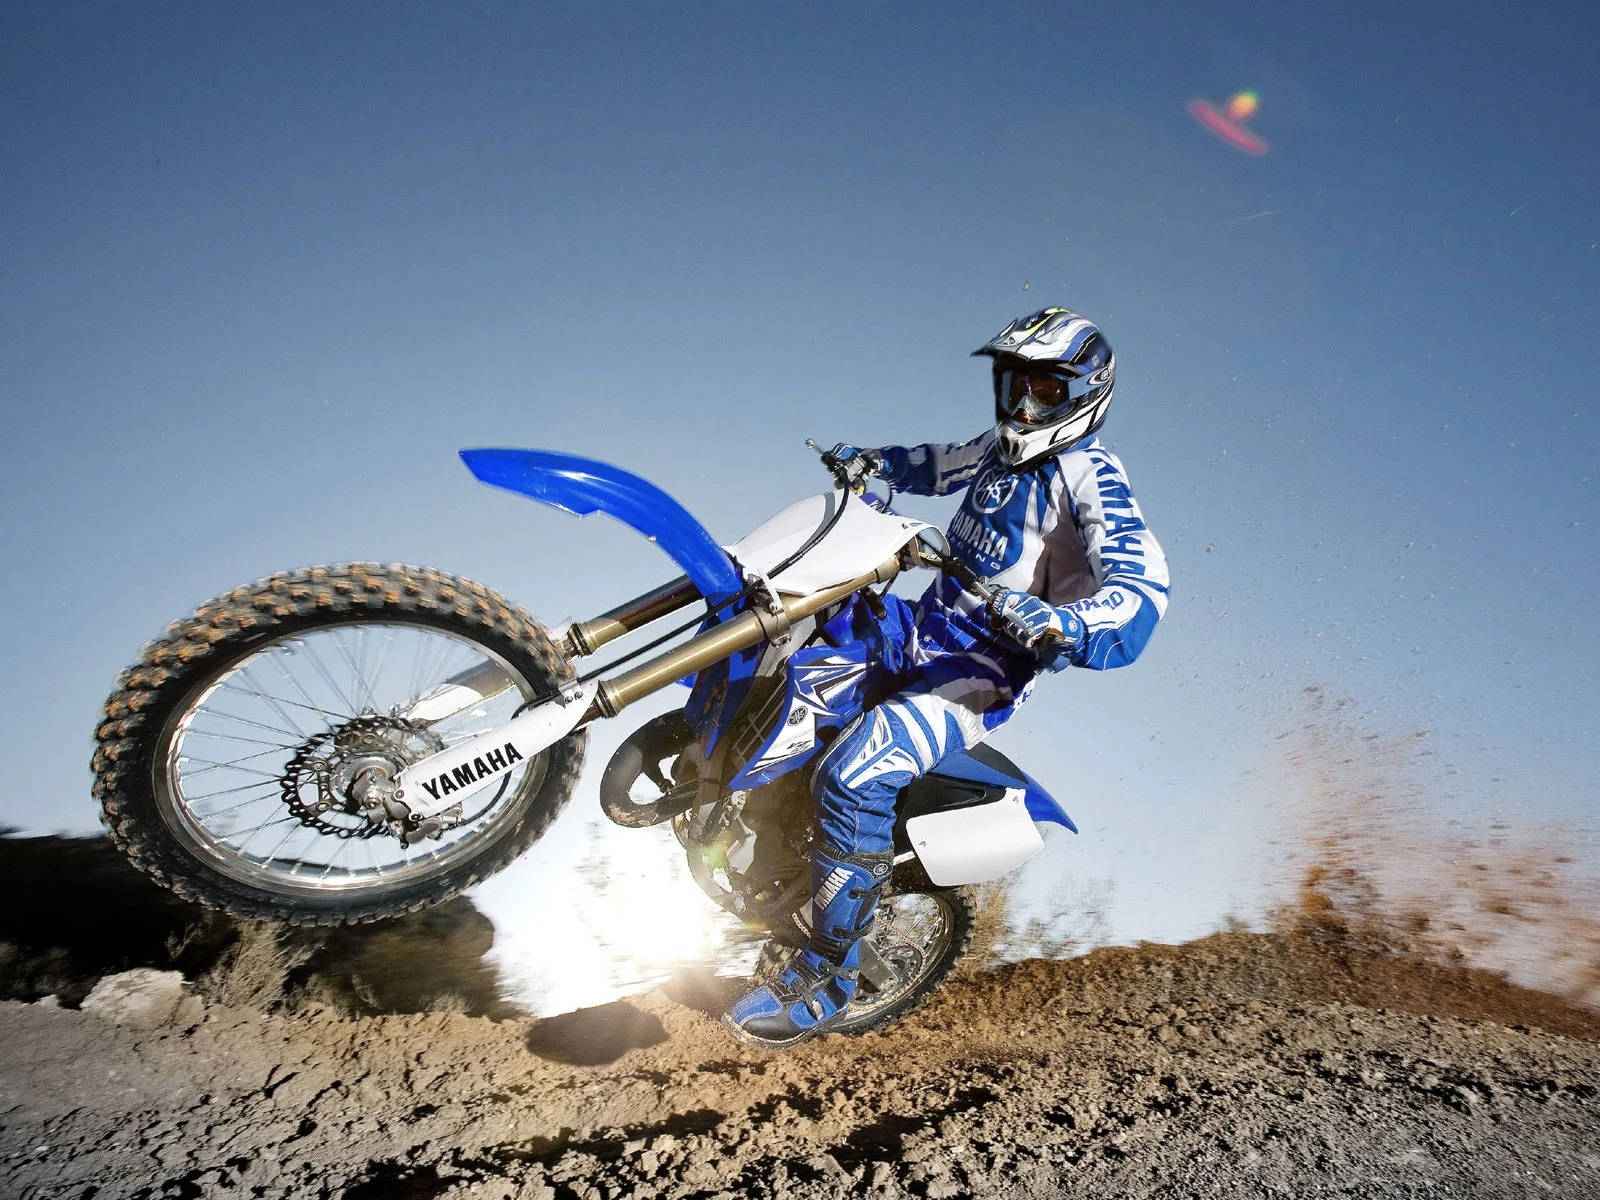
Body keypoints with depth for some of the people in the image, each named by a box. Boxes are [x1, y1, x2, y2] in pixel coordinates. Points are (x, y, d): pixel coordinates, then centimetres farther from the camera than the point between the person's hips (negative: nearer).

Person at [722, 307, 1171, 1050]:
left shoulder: (1088, 474, -14)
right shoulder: (1004, 446, 11)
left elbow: (1142, 584, -28)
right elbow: (940, 467, 32)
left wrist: (1067, 627, -46)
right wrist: (873, 461, 15)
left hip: (981, 673, -10)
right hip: (927, 628, 10)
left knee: (852, 778, -31)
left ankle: (825, 979, -13)